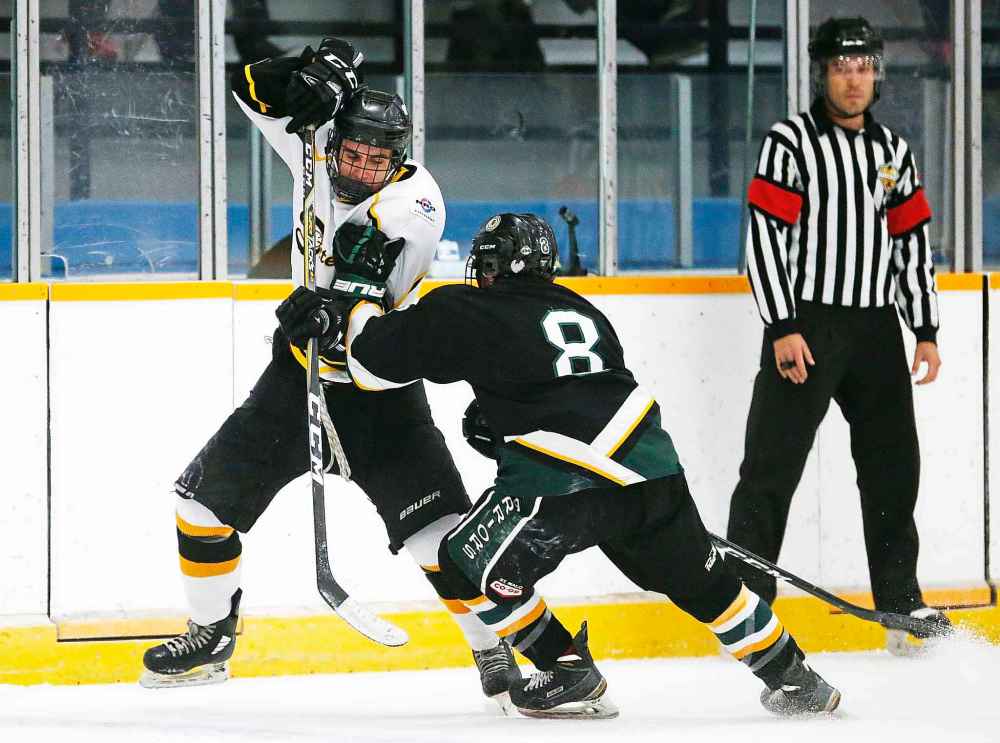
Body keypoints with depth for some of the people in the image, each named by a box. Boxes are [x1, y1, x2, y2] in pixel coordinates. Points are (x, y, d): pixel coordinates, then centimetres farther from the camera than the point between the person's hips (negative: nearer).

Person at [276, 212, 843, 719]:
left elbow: (382, 357, 5)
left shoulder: (469, 314, 5)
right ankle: (792, 680, 30)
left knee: (472, 567, 10)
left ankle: (571, 677, 11)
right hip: (652, 467, 6)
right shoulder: (584, 313, 24)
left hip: (567, 483, -6)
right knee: (703, 582, 23)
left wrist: (352, 315, 23)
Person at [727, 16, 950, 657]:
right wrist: (782, 329, -17)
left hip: (875, 328, 6)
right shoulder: (789, 142, -5)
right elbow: (764, 237, -10)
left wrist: (927, 331, 10)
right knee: (772, 466, -7)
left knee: (893, 469, 9)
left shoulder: (894, 152, 13)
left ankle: (902, 606, 18)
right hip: (805, 327, -6)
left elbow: (913, 242, 16)